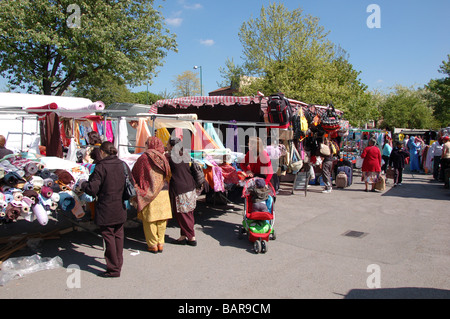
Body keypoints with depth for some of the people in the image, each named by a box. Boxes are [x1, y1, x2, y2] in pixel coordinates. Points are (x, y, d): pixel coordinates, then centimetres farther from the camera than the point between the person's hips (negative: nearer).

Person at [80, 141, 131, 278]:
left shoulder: (101, 167, -15)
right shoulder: (123, 165, 2)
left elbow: (92, 189, -16)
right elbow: (131, 184, 9)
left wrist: (83, 185, 4)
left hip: (106, 211, -6)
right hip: (120, 209, 6)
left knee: (109, 237, 4)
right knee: (118, 235, 17)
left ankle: (113, 269, 12)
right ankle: (118, 264, 29)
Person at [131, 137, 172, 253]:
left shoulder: (143, 158, -8)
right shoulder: (163, 158, 4)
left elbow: (134, 175, -2)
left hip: (148, 193, -4)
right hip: (163, 192, 4)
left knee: (149, 220, 7)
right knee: (161, 219, 11)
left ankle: (153, 245, 13)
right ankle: (160, 244, 18)